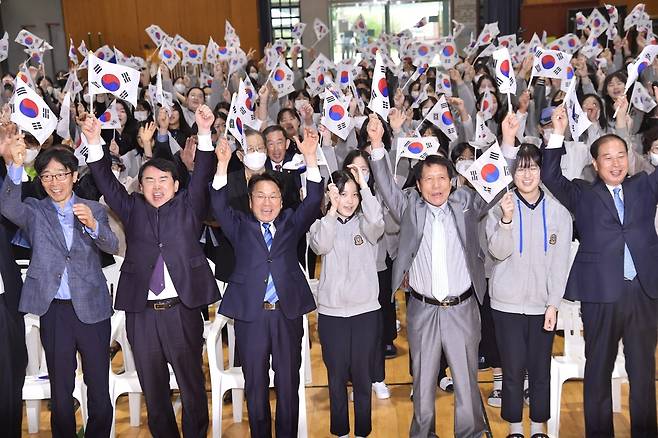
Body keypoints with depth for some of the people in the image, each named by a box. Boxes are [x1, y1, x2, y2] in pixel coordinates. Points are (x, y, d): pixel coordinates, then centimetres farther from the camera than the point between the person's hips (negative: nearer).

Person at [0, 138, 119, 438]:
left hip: (91, 308, 0)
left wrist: (93, 224, -31)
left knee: (98, 386, 6)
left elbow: (112, 247, -10)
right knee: (60, 388, 10)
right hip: (53, 310, 0)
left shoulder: (94, 210, 5)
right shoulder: (35, 211, 6)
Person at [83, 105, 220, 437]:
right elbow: (107, 183, 3)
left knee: (192, 385, 7)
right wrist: (94, 143, -12)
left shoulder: (188, 205, 8)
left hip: (182, 310, -2)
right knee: (153, 389, 11)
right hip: (141, 313, 2)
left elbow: (203, 175, -4)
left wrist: (204, 133, -20)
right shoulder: (132, 209, 12)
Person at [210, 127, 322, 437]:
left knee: (288, 383, 8)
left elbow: (313, 200, -2)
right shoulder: (240, 225, 9)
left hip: (288, 312, 1)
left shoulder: (291, 223, 10)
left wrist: (310, 157, -16)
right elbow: (219, 206, -7)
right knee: (255, 385, 9)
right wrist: (222, 165, -21)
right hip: (250, 314, 0)